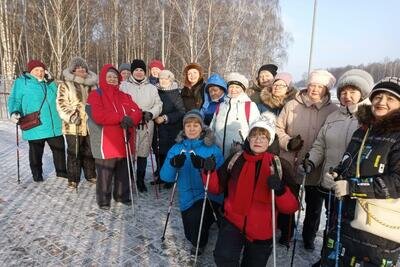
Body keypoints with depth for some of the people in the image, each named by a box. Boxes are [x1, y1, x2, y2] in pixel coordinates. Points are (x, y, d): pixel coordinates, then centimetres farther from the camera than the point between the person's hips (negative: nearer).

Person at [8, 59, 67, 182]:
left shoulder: (50, 83, 14)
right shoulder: (21, 82, -1)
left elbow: (57, 100, 23)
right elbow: (14, 99, -4)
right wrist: (14, 112, -21)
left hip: (54, 126, 5)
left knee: (59, 148, 12)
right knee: (36, 152, 9)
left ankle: (61, 171, 28)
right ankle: (37, 174, 27)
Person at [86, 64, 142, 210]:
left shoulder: (124, 96, 15)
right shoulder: (96, 95, -3)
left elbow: (137, 112, 3)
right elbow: (98, 116, -19)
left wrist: (130, 120, -20)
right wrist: (121, 118, -22)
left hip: (124, 142, 5)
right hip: (105, 144, -5)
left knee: (123, 172, 16)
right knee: (105, 173, 4)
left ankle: (122, 195, 32)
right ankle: (103, 200, 20)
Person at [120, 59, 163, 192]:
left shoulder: (152, 88, 14)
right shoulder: (124, 85, 6)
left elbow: (158, 105, 10)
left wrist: (151, 113, -9)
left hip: (146, 126, 2)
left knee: (143, 154, 8)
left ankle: (140, 180, 22)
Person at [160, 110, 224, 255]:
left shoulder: (213, 149, -10)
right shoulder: (176, 149, -1)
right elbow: (165, 177, -9)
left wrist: (204, 166, -37)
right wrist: (173, 165, -29)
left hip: (209, 196, -3)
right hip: (187, 198, 4)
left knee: (196, 217, -28)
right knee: (190, 233, 13)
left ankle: (200, 243, 7)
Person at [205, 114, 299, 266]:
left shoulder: (277, 165, -8)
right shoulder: (236, 159, -5)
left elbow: (291, 207, -11)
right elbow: (217, 187, 3)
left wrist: (280, 190, -31)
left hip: (262, 231, 1)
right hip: (233, 222, 0)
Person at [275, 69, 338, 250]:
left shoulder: (333, 111, -6)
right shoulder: (292, 105, -5)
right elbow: (278, 128, 1)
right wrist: (288, 142, -16)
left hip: (316, 168, 0)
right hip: (290, 165, 0)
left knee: (314, 207, 18)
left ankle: (309, 237, 44)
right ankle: (286, 234, 42)